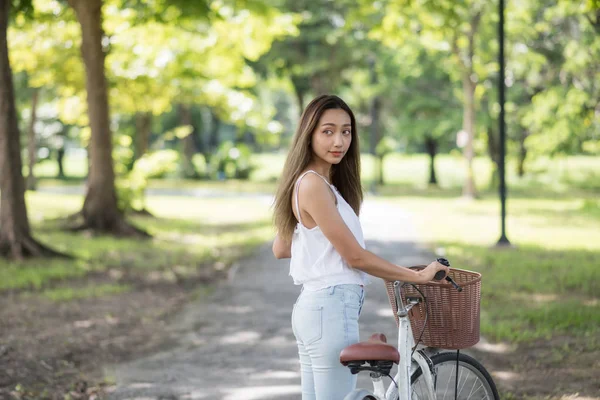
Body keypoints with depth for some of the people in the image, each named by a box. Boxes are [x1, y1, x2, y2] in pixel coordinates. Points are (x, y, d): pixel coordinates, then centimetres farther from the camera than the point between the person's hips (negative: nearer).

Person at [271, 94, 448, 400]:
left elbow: (279, 249, 21)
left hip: (312, 307, 10)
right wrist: (417, 276, -7)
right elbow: (354, 256, -14)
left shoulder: (313, 181, 14)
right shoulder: (313, 184, -16)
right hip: (332, 309, -10)